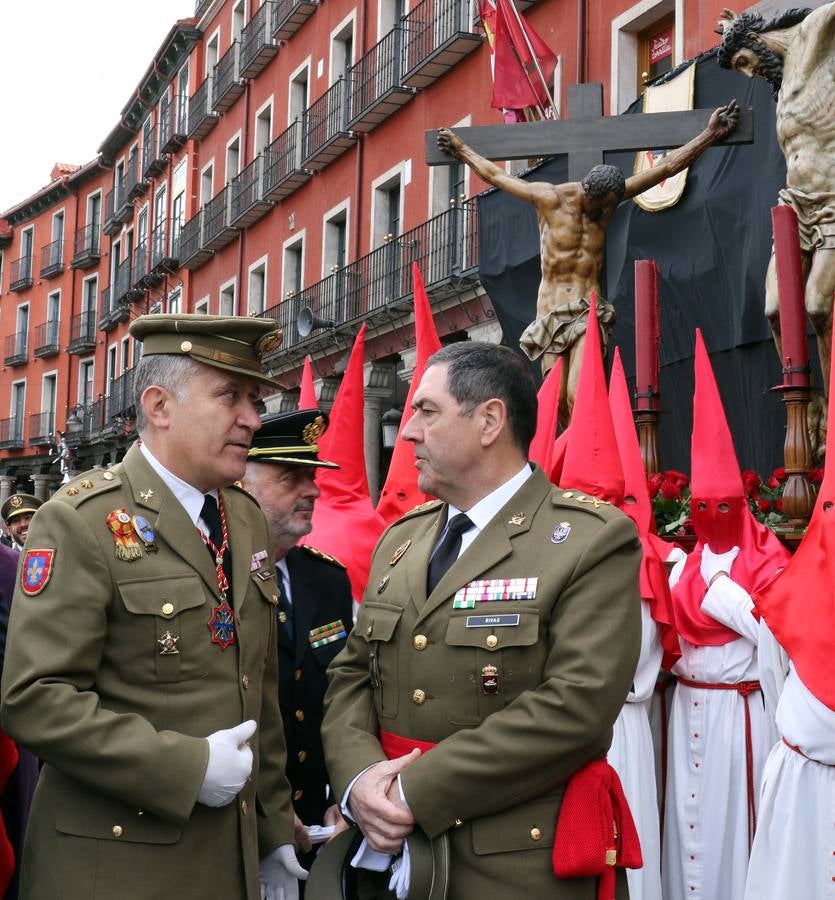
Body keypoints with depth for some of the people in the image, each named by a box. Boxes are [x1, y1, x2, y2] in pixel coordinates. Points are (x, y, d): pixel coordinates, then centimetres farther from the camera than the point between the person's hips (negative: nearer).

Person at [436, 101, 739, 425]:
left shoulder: (609, 197, 3)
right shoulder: (549, 198, -3)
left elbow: (666, 167, 6)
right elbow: (494, 174, 12)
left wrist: (711, 133, 5)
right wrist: (462, 150, 23)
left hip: (587, 312, 0)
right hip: (551, 313, 0)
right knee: (557, 403, -2)